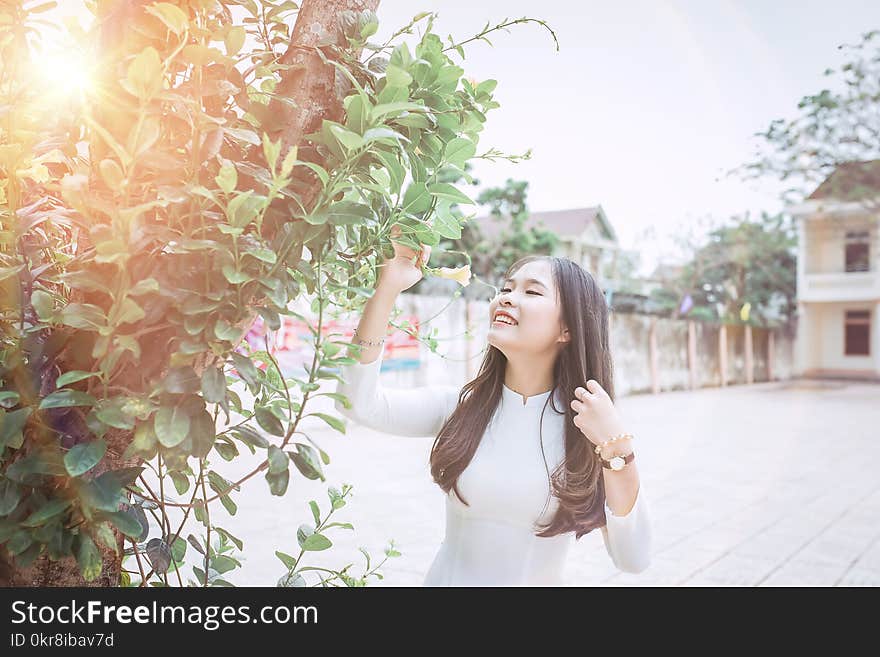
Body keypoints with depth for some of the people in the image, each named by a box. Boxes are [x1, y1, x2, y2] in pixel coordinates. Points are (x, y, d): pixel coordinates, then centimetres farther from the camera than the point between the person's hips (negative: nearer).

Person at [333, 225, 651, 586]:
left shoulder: (588, 423, -9)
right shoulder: (459, 406, -5)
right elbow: (359, 403, -19)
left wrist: (616, 448, -25)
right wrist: (388, 287, -22)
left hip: (540, 580, -1)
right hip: (447, 577, 2)